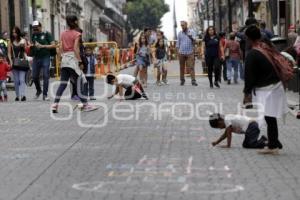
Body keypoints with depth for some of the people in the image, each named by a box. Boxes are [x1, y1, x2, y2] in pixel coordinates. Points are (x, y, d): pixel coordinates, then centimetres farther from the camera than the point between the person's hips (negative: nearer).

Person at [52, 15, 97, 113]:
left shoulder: (63, 34, 11)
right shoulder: (76, 34, -7)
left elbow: (61, 48, 7)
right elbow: (76, 48, -14)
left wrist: (63, 56, 15)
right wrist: (80, 62, -13)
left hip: (64, 59, 6)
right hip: (73, 58, -6)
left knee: (63, 83, 6)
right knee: (78, 83, -1)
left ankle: (55, 105, -1)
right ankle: (85, 105, 4)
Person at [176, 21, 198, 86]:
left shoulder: (191, 32, 3)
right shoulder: (180, 33, 10)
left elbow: (194, 41, -5)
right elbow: (178, 43, 13)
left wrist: (191, 37, -25)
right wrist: (178, 50, 2)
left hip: (190, 52, -2)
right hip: (181, 53, 3)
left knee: (191, 67, -9)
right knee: (182, 67, 6)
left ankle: (193, 81, -13)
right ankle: (182, 80, 16)